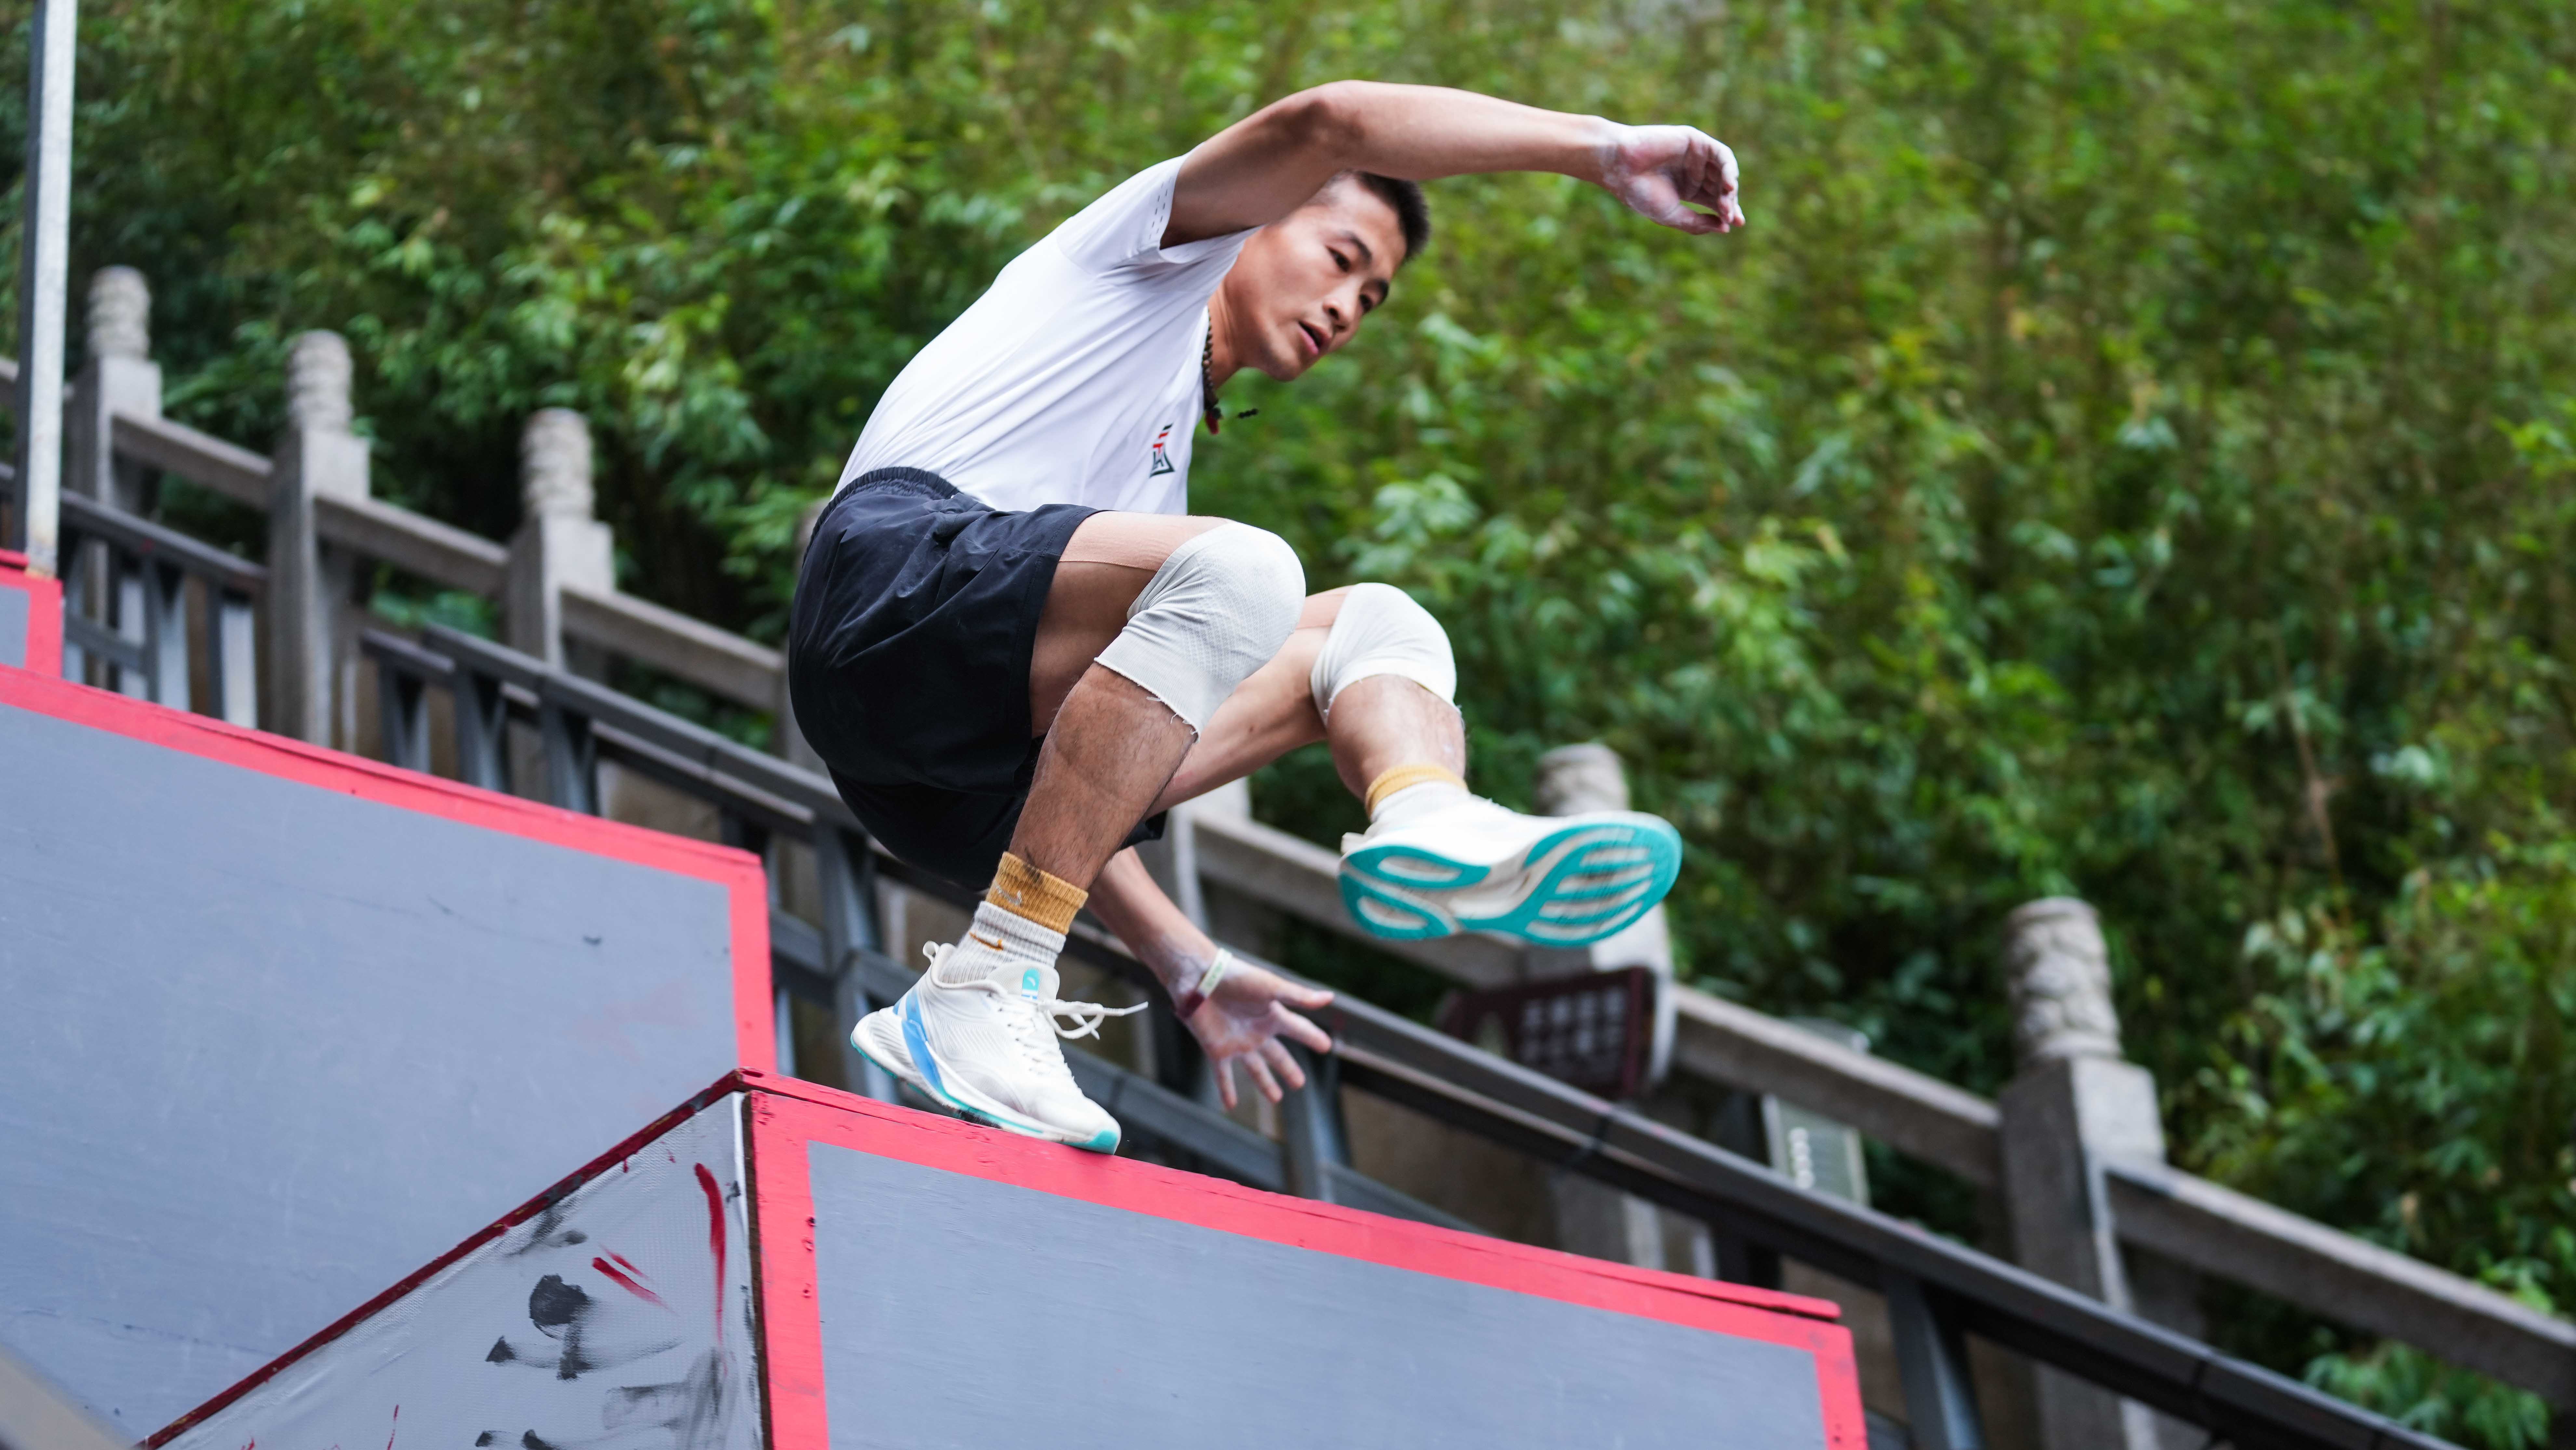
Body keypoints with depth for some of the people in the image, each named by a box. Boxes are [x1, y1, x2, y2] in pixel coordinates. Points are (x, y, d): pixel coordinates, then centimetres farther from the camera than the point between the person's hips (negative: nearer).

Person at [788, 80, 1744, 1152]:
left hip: (985, 784, 8)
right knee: (1238, 572, -30)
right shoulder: (1152, 244, 18)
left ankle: (1432, 829, -29)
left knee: (1377, 623, 8)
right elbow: (1327, 121, -4)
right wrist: (1606, 147, -6)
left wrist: (1188, 970, 25)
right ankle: (977, 996, -30)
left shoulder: (1167, 457, 37)